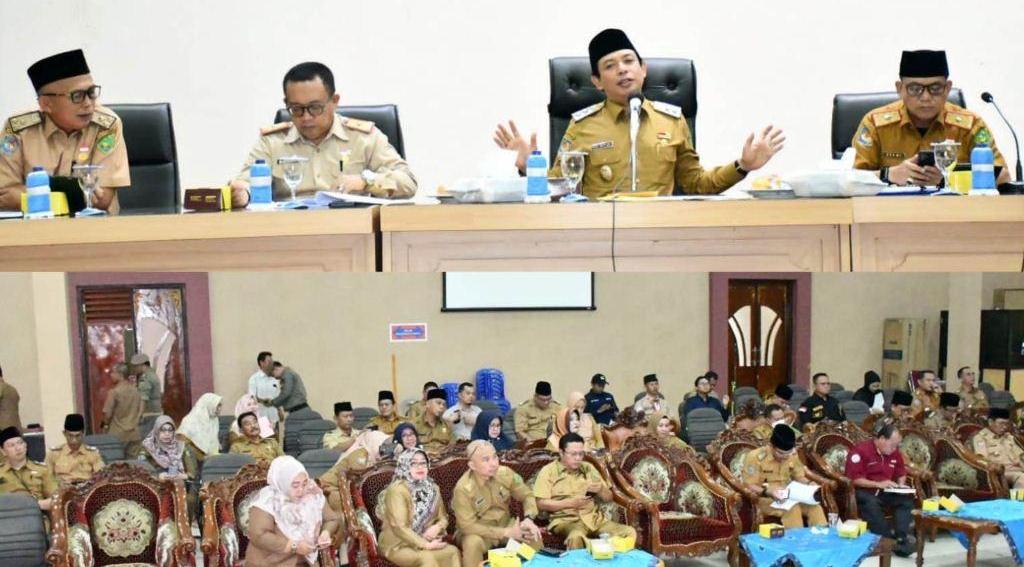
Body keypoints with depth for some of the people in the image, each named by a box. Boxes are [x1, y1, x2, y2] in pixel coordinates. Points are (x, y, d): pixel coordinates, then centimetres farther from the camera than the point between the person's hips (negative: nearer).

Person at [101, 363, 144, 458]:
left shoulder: (113, 392, -12)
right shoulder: (135, 390, 4)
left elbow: (107, 414, -11)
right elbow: (140, 412, 9)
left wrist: (105, 424, 8)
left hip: (118, 435, -5)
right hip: (134, 434, 5)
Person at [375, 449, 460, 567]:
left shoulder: (432, 488, 8)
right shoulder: (397, 489, -15)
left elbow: (443, 517, 13)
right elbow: (399, 527, -21)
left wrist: (437, 527, -12)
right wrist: (425, 545, -26)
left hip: (424, 542, 6)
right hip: (398, 545, -6)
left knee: (453, 551, -21)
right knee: (427, 557, -33)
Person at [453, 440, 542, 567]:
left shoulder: (505, 473, -13)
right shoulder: (463, 488, -26)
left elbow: (527, 495, -2)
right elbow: (468, 526, -27)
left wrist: (528, 518, -24)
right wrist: (506, 533, -29)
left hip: (505, 524, 4)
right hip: (478, 531, -4)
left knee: (533, 534, -19)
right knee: (473, 543, -36)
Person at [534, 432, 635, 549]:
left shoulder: (589, 468, 15)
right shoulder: (548, 471, 2)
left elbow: (609, 498, 17)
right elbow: (541, 504, -7)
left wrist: (601, 490, -6)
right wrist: (570, 503, -14)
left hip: (595, 518, 4)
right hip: (566, 520, -4)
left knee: (630, 532, -17)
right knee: (576, 536, -39)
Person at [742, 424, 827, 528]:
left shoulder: (792, 455, 2)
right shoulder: (755, 457, -16)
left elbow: (799, 476, 13)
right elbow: (748, 485, -15)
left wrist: (809, 485, -9)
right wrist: (768, 491, -31)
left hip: (789, 497, 6)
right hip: (765, 498, -5)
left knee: (815, 507, -20)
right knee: (793, 509, -33)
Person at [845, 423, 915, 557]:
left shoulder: (895, 452, 7)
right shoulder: (860, 450, -14)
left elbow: (901, 473, 22)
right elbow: (853, 479, -18)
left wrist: (901, 484, -1)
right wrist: (878, 484, -23)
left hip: (886, 491, 6)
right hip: (865, 491, -6)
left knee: (907, 499, -19)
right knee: (870, 502, -38)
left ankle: (901, 539, -28)